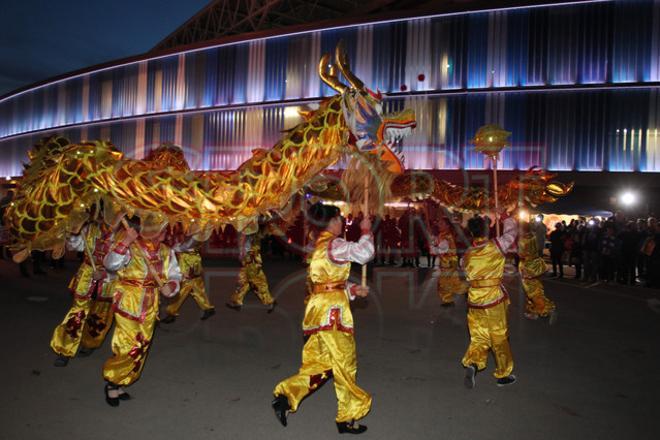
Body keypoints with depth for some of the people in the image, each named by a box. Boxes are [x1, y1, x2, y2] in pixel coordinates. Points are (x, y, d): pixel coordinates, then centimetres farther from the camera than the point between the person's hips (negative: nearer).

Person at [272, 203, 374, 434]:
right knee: (344, 364, 3)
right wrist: (366, 230, 2)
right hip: (331, 309, -9)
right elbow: (365, 253, -14)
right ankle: (348, 418, 14)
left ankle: (285, 396, 6)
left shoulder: (319, 245, 18)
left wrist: (353, 290, 8)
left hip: (319, 307, 9)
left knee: (318, 363, 15)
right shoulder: (334, 244, -11)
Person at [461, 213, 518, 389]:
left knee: (479, 338, 13)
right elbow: (512, 230, 3)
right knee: (499, 339, 12)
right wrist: (505, 216, 19)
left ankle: (472, 363, -11)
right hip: (494, 301, -3)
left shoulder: (467, 255, -1)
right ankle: (503, 374, 25)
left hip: (474, 301, 3)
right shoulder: (495, 246, -12)